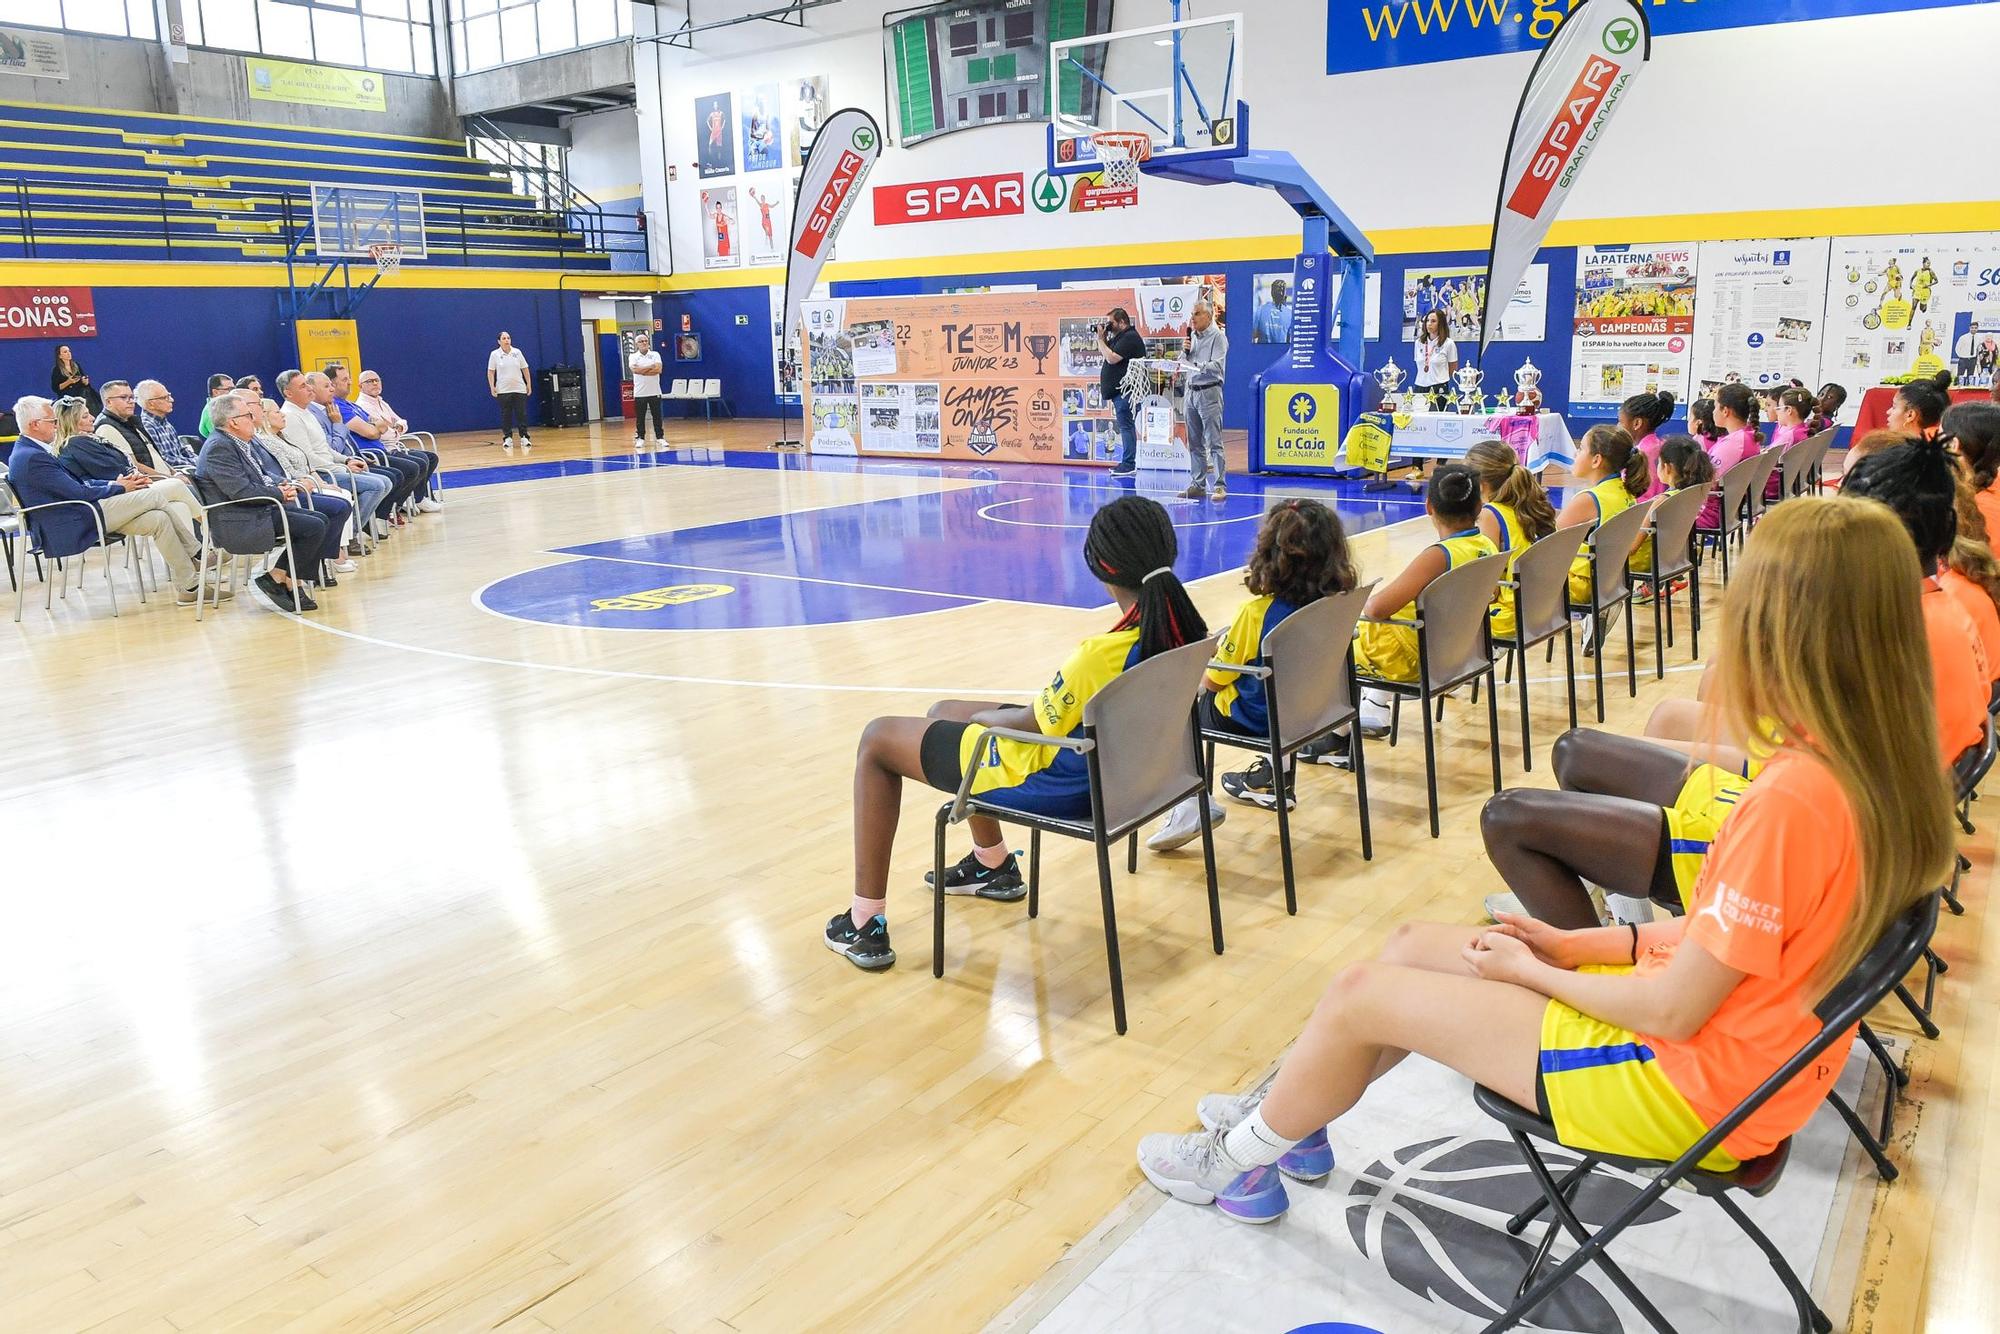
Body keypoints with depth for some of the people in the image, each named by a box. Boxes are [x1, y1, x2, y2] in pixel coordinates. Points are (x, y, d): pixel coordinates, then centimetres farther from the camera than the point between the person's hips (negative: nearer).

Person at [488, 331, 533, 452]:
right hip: (503, 391, -1)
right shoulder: (494, 354, 0)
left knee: (522, 414, -2)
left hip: (519, 389, 1)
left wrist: (528, 384, 6)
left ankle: (524, 437, 3)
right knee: (506, 415, 2)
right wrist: (492, 387, -6)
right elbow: (490, 372, 2)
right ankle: (507, 438, 8)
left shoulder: (517, 352, 5)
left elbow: (525, 369, 9)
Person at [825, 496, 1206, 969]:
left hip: (1057, 784, -8)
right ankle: (994, 867, 44)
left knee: (877, 739, 6)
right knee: (944, 714, 28)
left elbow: (1033, 725, -17)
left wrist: (980, 717, 5)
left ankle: (865, 925, 12)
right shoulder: (1189, 631, -9)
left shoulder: (1102, 654, -33)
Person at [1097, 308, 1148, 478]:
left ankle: (1128, 465, -9)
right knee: (1126, 426, 11)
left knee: (1126, 426, -10)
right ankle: (1127, 464, 14)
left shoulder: (1130, 338, -13)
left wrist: (1101, 339, -10)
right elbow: (1107, 354, 20)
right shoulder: (1120, 337, 20)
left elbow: (1112, 358, -19)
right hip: (1119, 390, 11)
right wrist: (1102, 338, 7)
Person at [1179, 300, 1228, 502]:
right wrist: (1185, 351, -2)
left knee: (1214, 442, -9)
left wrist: (1198, 366, -31)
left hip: (1209, 391, -7)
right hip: (1192, 391, 7)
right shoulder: (1192, 336, 14)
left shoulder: (1218, 336, -7)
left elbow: (1217, 365, -18)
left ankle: (1220, 485, -8)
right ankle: (1197, 484, 16)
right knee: (1194, 443, 10)